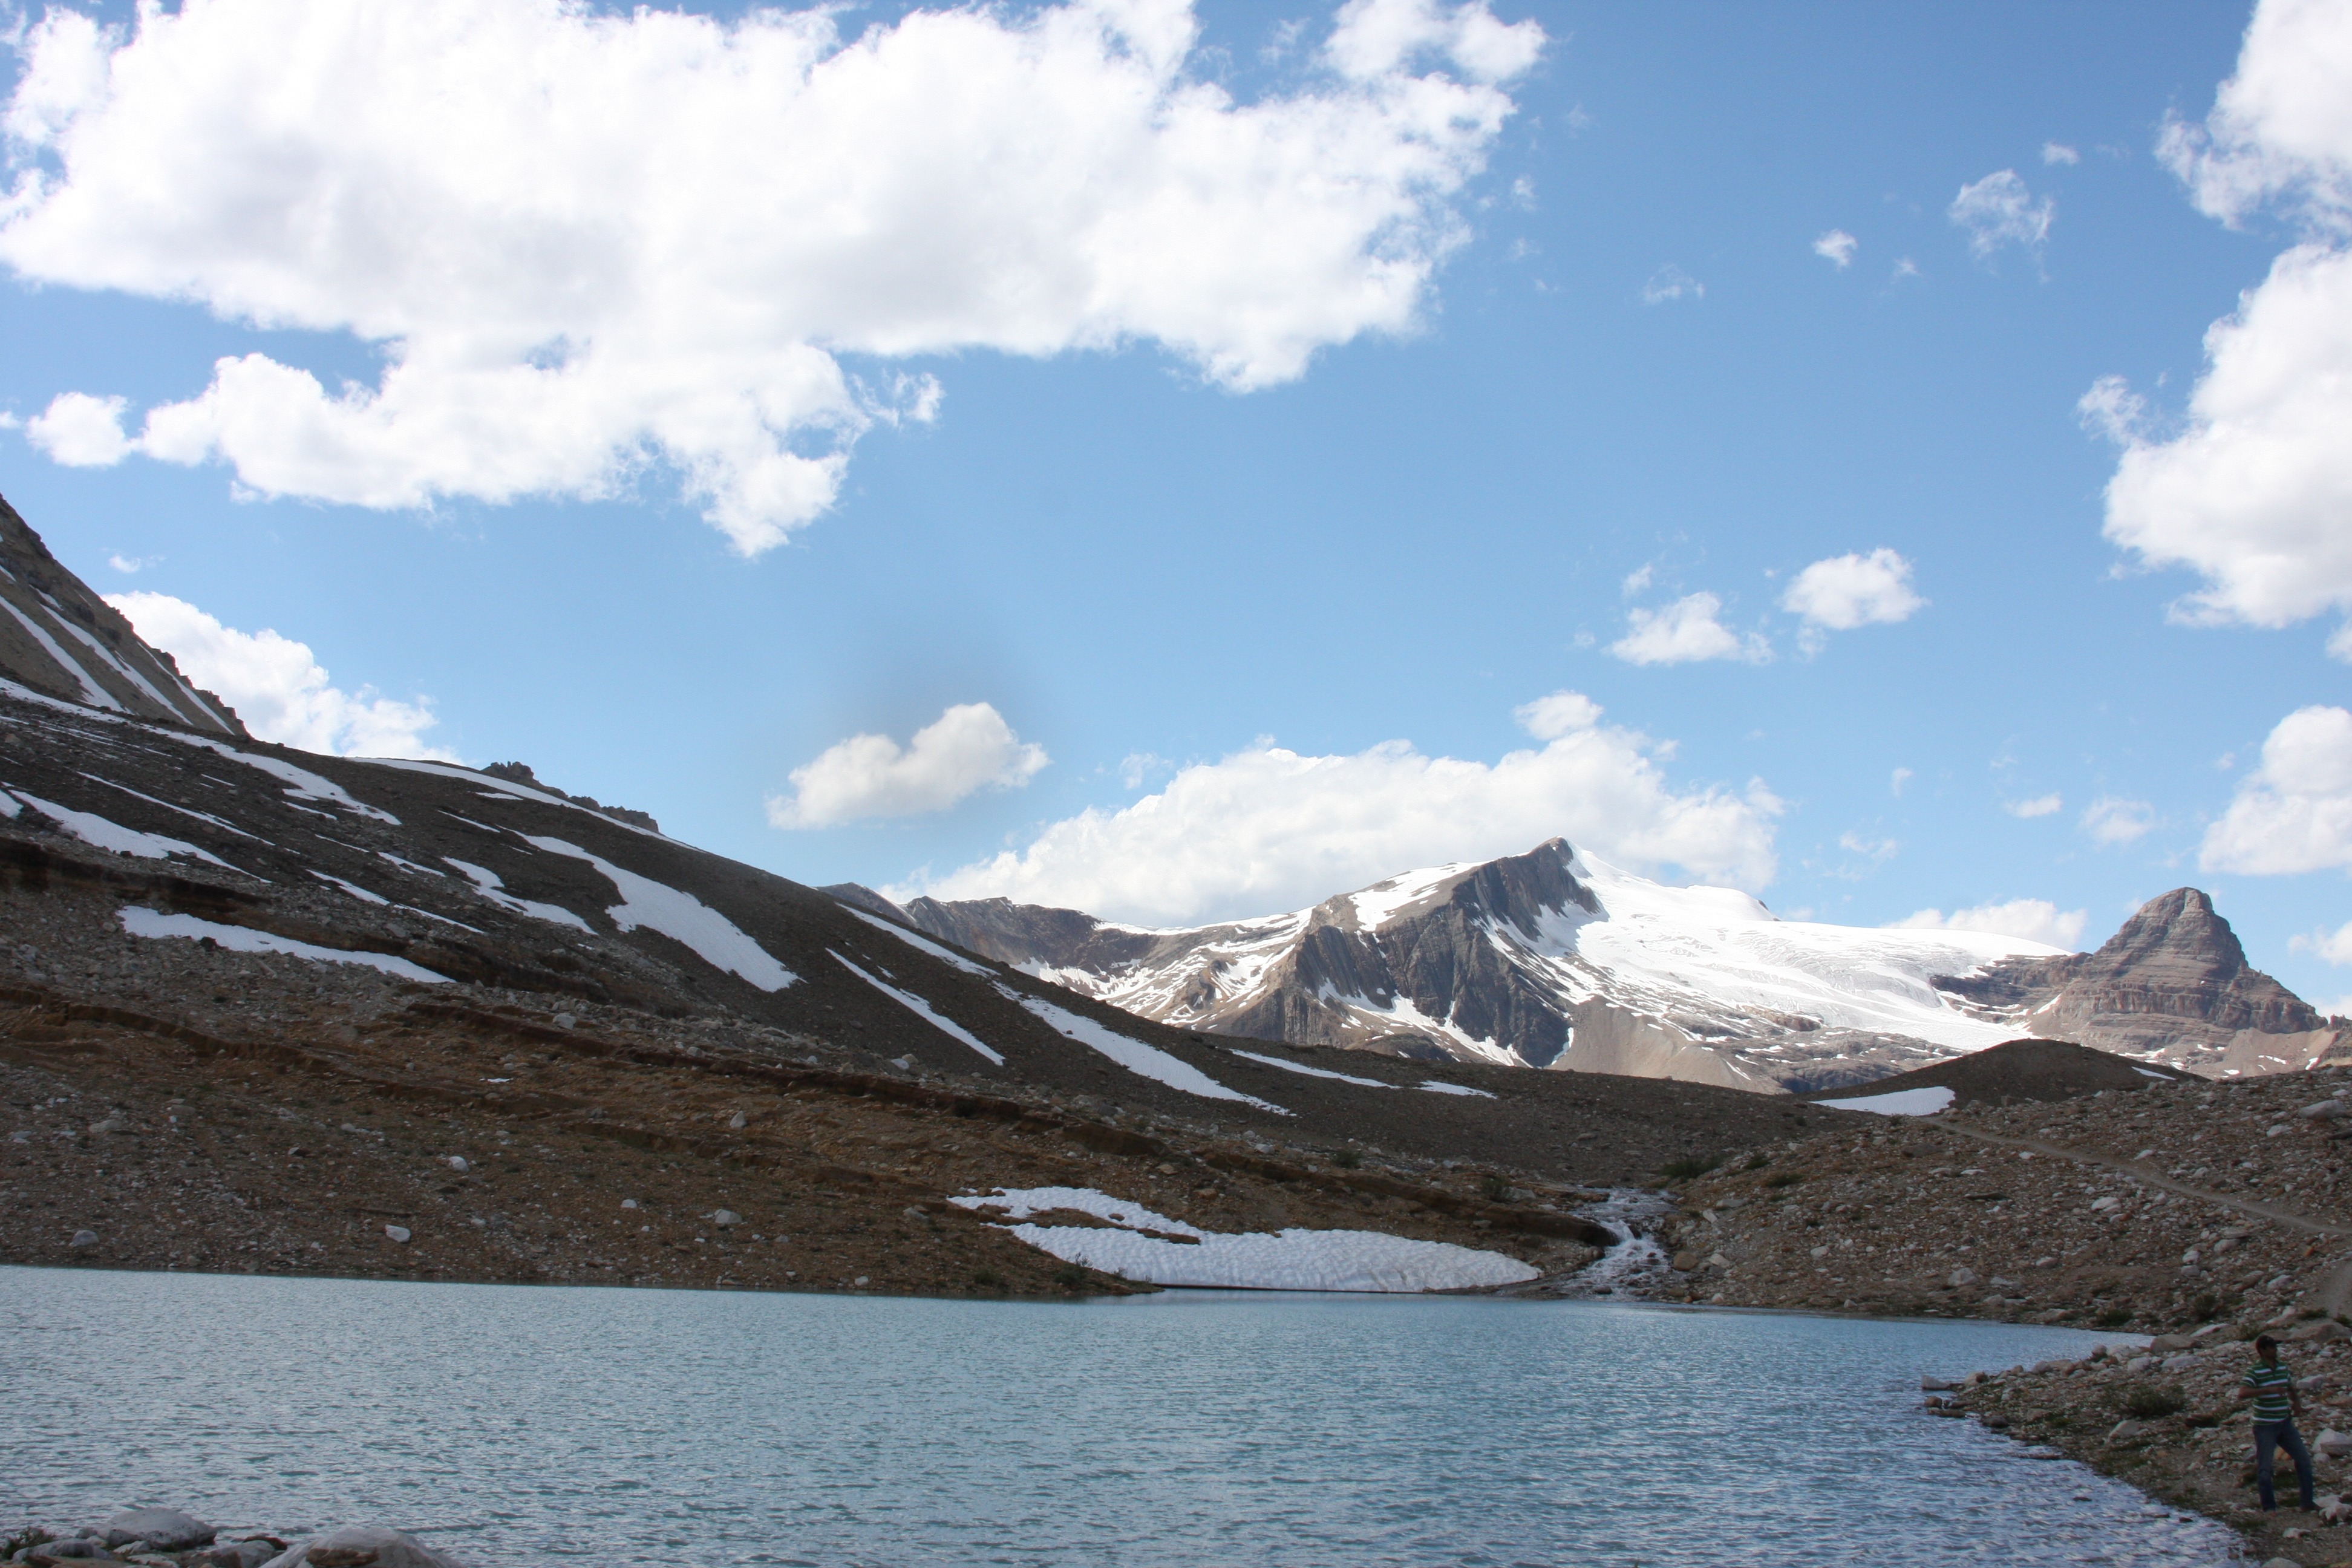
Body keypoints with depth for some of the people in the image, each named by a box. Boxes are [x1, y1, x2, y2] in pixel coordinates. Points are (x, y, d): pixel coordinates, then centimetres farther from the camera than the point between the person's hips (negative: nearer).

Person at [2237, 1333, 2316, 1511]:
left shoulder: (2283, 1369, 6)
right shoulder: (2255, 1372, -14)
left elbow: (2291, 1389, 23)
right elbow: (2242, 1393, -27)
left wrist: (2297, 1402, 1)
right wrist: (2268, 1390, -36)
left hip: (2285, 1423, 6)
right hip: (2265, 1426, -6)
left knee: (2304, 1459, 6)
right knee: (2264, 1467, -1)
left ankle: (2308, 1502, 16)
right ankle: (2269, 1507, 11)